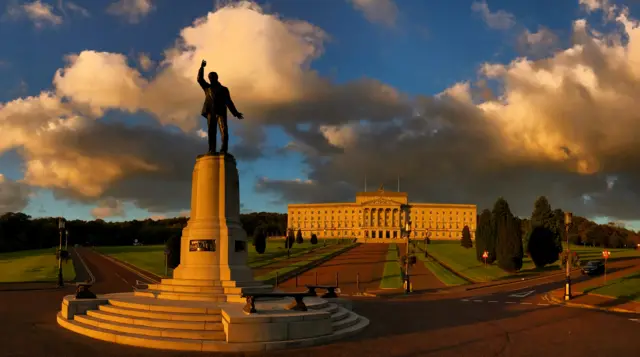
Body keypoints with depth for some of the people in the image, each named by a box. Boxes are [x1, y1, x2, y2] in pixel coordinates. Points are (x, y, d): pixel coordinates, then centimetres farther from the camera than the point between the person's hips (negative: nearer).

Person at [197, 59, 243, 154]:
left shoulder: (224, 89, 24)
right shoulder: (207, 87, 28)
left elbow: (229, 102, 19)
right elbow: (200, 79, 14)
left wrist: (235, 113, 8)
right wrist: (202, 67, 6)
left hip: (221, 111, -1)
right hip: (210, 111, 1)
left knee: (224, 130, -19)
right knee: (211, 131, -10)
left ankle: (223, 150, -26)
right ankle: (212, 150, -17)